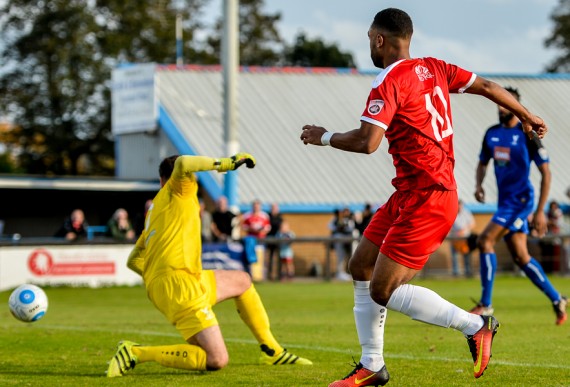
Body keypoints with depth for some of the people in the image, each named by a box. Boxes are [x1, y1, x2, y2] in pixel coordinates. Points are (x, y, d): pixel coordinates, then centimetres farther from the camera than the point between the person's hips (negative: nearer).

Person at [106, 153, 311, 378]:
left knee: (242, 281, 28)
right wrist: (224, 163, -12)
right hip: (179, 283, -10)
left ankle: (272, 351, 31)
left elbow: (133, 261, 25)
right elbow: (183, 164, -22)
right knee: (216, 361, -17)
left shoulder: (155, 210, 25)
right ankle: (136, 353, -14)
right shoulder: (178, 191, 3)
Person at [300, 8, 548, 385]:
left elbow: (366, 142, -25)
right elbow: (486, 86, 14)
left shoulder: (389, 82, -17)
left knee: (383, 292, -9)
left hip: (425, 201, -10)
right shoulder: (433, 68, 8)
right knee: (361, 267, 13)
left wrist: (323, 137, -8)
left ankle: (474, 324, -2)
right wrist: (527, 116, 28)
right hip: (409, 195, 10)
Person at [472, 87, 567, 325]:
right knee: (520, 257, 8)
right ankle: (556, 299, 19)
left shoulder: (527, 135, -10)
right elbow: (483, 163, 22)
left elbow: (546, 173, -9)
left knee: (485, 241, -17)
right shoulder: (492, 133, 9)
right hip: (505, 200, 7)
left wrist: (540, 212, -13)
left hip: (520, 200, -7)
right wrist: (478, 185, -1)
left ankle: (486, 305, -14)